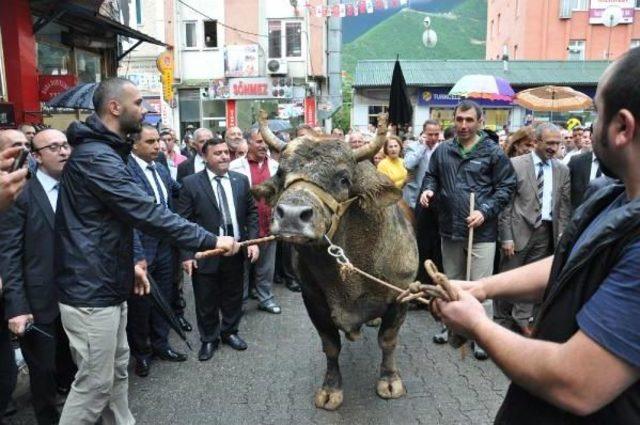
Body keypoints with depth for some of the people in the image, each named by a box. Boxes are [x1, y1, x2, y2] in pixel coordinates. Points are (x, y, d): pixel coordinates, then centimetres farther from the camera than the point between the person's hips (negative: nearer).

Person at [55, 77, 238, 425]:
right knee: (94, 384, 3)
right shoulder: (96, 156, -21)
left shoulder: (100, 151, 14)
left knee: (117, 372, 20)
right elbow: (146, 213, -27)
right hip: (91, 291, -10)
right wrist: (210, 240, -24)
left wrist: (127, 263, 14)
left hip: (105, 284, 10)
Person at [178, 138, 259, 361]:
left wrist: (253, 240, -2)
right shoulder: (191, 183, -8)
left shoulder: (241, 180, 4)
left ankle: (229, 332, 39)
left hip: (236, 250, 4)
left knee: (233, 296, 18)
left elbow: (251, 212, 9)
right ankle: (209, 339, 32)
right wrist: (187, 254, -12)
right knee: (206, 301, 11)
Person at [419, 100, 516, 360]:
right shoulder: (443, 151, 5)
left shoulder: (493, 152, -6)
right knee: (451, 282, 19)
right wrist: (429, 189, -6)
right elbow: (432, 176, 17)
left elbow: (506, 187, -5)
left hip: (481, 231, -4)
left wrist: (485, 211, -16)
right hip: (449, 228, 5)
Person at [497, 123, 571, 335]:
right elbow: (505, 202, -7)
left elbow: (564, 205, 8)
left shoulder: (562, 170, 7)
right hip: (519, 229, -3)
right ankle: (501, 320, 20)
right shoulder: (515, 164, -6)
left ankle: (521, 319, 23)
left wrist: (562, 234, 0)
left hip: (546, 231, 4)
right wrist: (506, 236, -11)